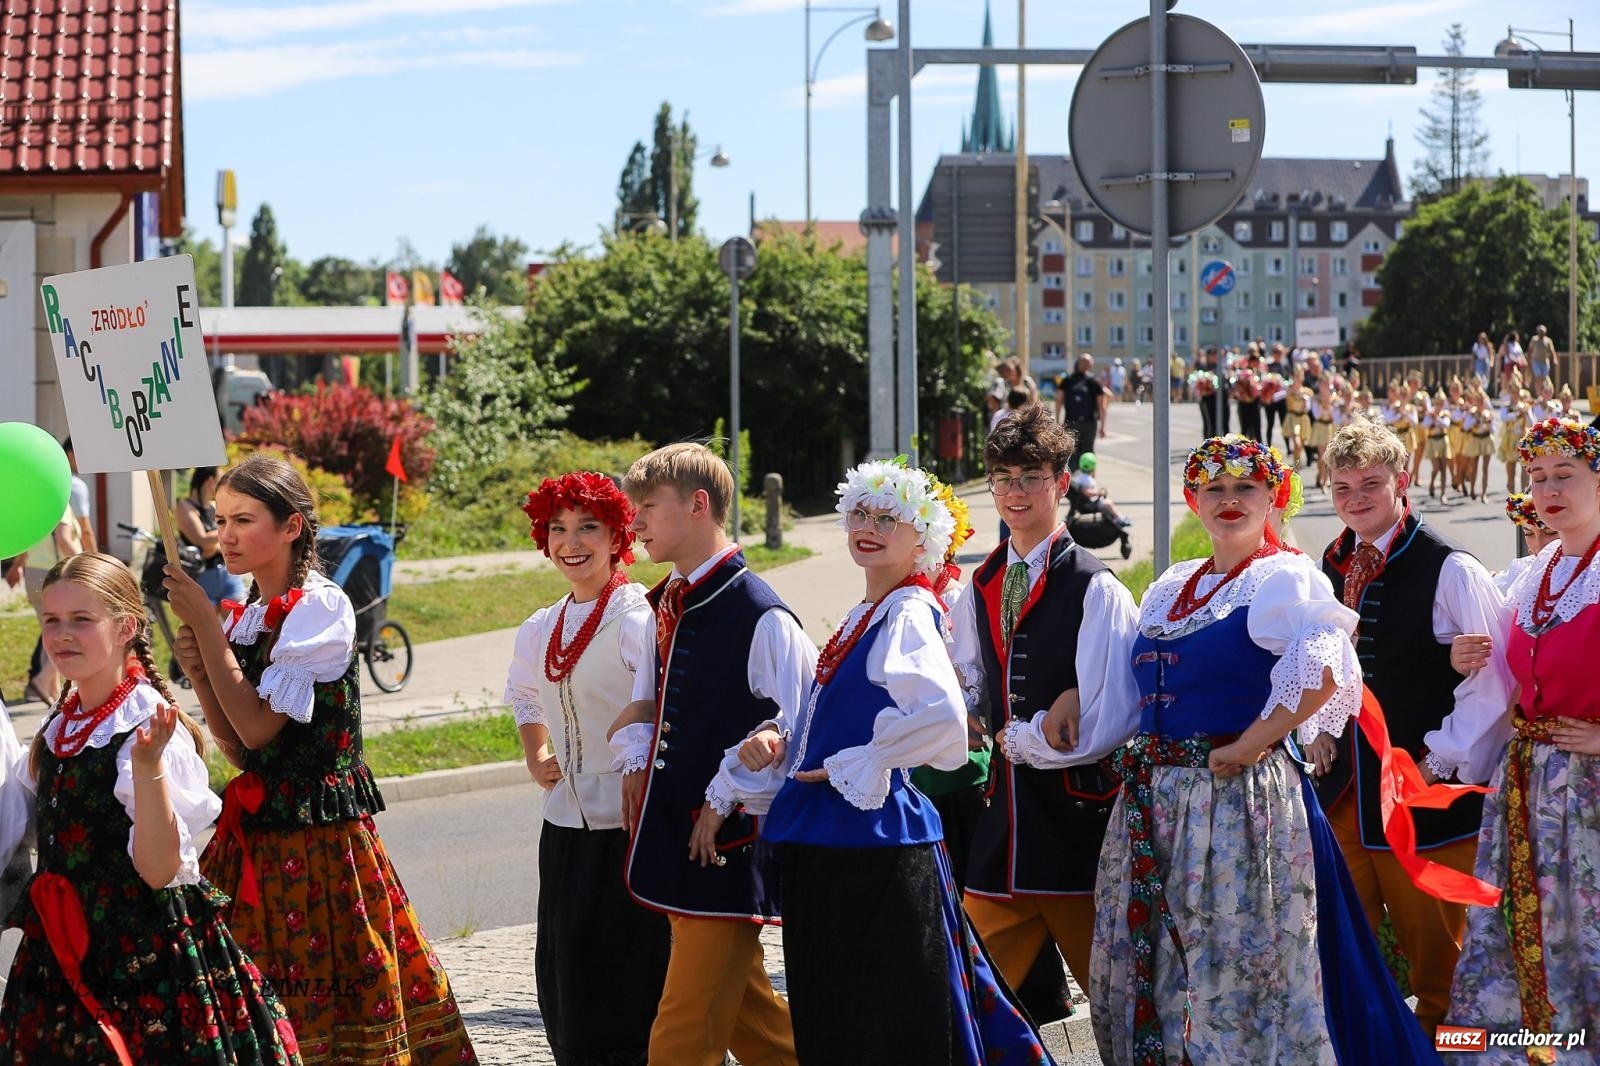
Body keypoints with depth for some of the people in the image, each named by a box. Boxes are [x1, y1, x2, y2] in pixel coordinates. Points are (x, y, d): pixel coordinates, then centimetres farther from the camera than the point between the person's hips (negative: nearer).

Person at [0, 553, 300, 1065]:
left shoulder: (151, 730, -17)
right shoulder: (58, 726, 5)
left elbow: (160, 870, -23)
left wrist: (148, 767, -34)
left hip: (146, 963, -7)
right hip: (61, 960, 7)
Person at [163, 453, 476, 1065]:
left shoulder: (321, 607, -11)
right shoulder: (246, 617, 11)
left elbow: (258, 727, -17)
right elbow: (239, 752, 10)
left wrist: (204, 624, -13)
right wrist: (200, 675, -5)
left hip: (319, 834, -7)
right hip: (253, 835, 7)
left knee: (323, 997, -2)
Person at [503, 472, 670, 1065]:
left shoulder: (637, 617, -11)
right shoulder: (540, 631, 12)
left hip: (630, 827, -7)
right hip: (567, 829, 7)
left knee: (631, 994, -3)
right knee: (566, 988, 11)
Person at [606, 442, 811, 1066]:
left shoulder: (760, 616, -15)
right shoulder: (665, 609, 11)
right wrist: (636, 761, 6)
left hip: (730, 844, -9)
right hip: (675, 838, 9)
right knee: (745, 1013, 17)